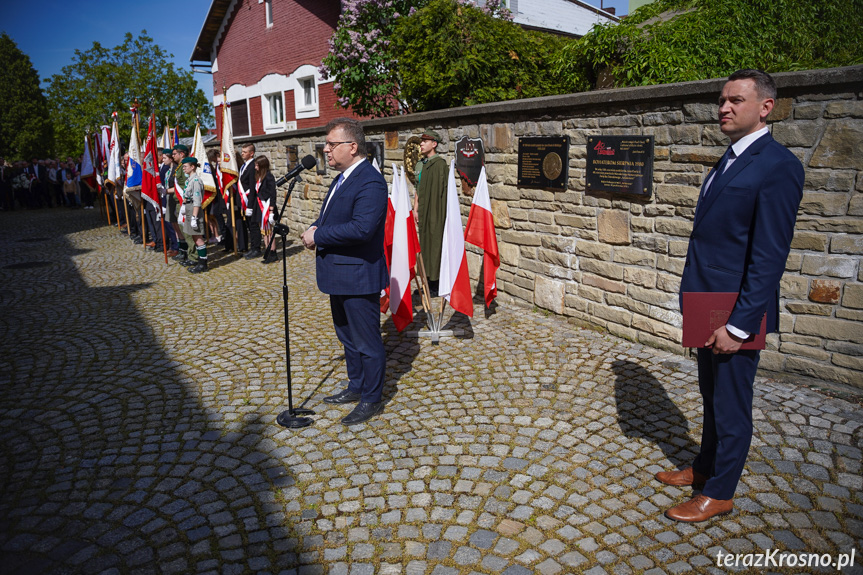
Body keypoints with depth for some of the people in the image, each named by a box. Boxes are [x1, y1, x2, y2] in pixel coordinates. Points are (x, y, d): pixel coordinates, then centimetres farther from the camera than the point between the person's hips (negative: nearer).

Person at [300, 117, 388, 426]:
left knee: (367, 341, 5)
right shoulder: (343, 178, 13)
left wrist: (318, 236, -22)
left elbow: (361, 227, -31)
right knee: (347, 336, 22)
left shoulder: (370, 181, -20)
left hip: (358, 277, -10)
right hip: (339, 274, 11)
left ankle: (371, 399, 20)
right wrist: (315, 228, -1)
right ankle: (356, 386, 40)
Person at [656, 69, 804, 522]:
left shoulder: (778, 166, -16)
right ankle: (704, 467, 41)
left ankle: (719, 494, 25)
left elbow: (770, 257, -21)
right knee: (711, 395, 23)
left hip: (736, 312, -9)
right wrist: (697, 300, 12)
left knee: (731, 407, 7)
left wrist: (738, 325, -21)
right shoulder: (730, 161, 13)